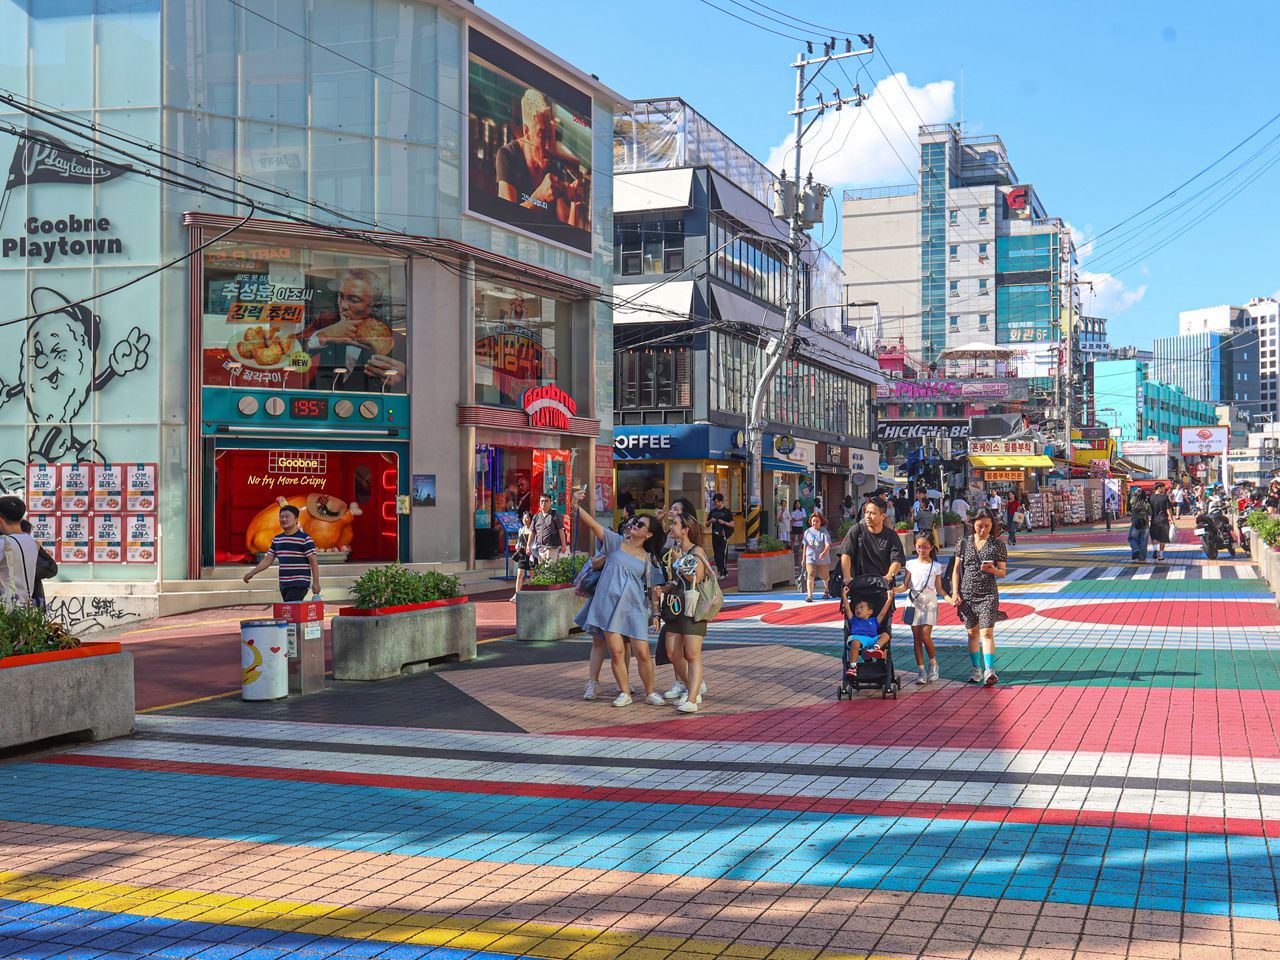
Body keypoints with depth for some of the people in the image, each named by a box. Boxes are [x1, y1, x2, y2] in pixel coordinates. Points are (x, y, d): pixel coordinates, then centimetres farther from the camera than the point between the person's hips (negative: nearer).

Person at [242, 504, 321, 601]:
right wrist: (252, 573, 6)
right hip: (284, 585, 7)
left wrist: (316, 583, -13)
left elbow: (313, 561, -9)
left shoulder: (305, 539, -8)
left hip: (300, 584, -7)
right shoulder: (277, 539, 13)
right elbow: (268, 560, 16)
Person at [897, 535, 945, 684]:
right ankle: (921, 671, 6)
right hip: (914, 601, 2)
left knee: (925, 636, -12)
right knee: (916, 638, 1)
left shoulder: (936, 566, 6)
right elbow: (905, 586, 4)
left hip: (929, 601, -2)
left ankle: (933, 664, 11)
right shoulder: (911, 564, 7)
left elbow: (939, 588, 7)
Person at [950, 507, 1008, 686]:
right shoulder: (964, 543, 5)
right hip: (967, 595, 3)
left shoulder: (998, 544, 0)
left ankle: (989, 671, -17)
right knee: (972, 633, 9)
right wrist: (955, 593, 1)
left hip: (988, 595, -3)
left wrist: (993, 570, -21)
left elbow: (1003, 572, 1)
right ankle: (976, 669, 19)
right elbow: (956, 569, 8)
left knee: (987, 632, -12)